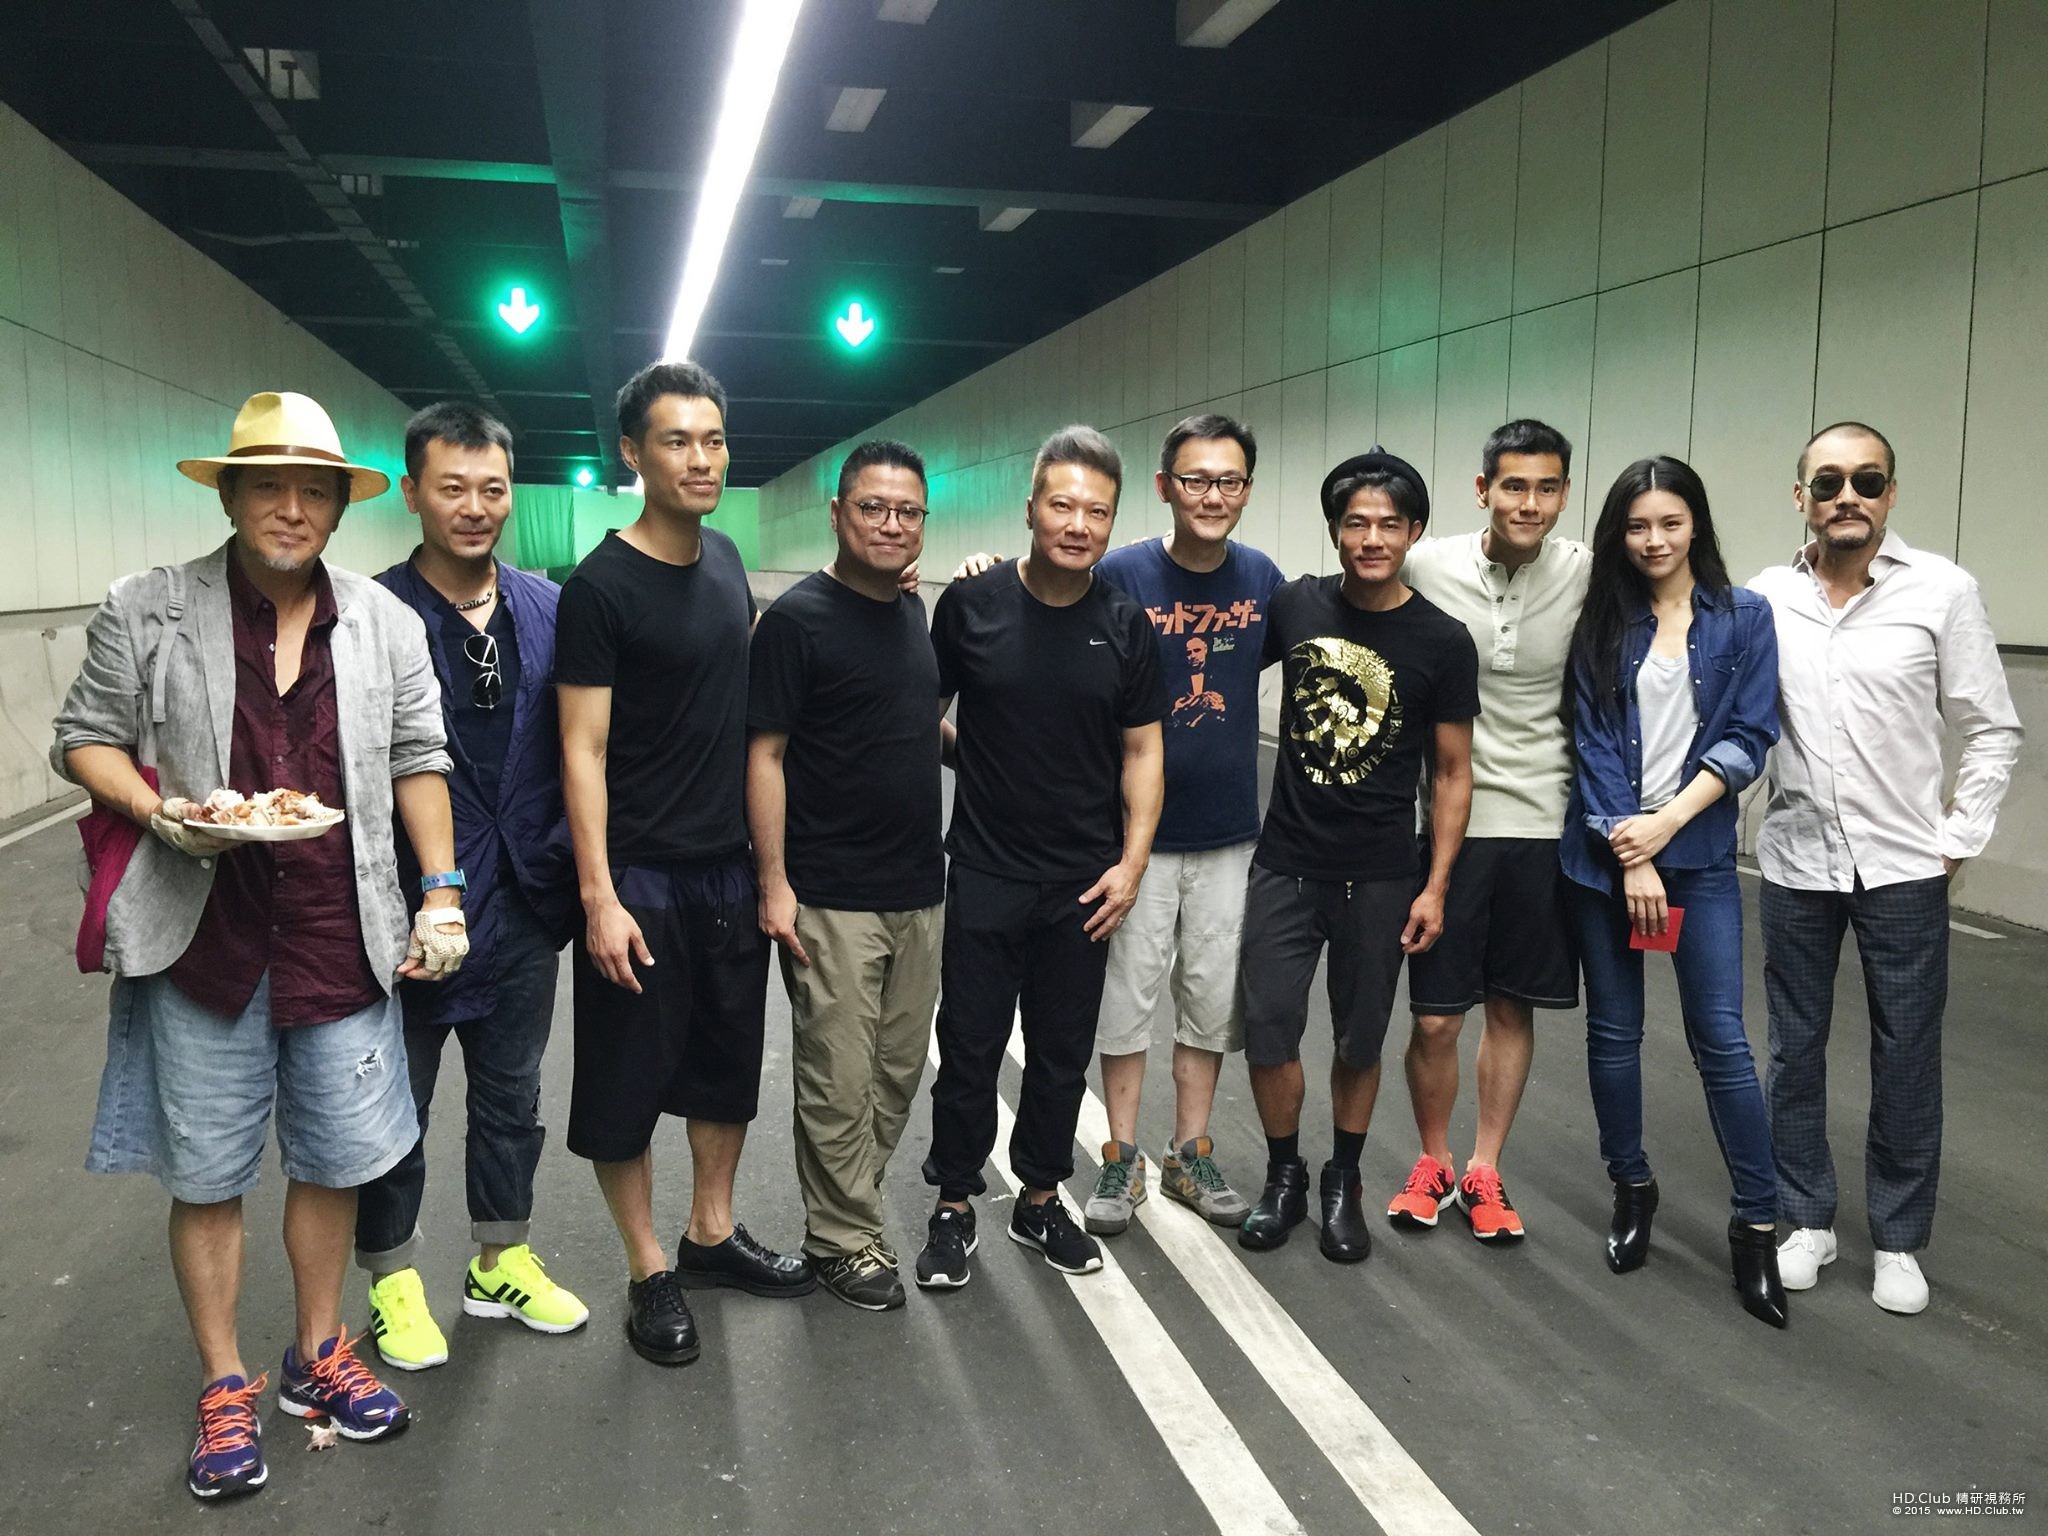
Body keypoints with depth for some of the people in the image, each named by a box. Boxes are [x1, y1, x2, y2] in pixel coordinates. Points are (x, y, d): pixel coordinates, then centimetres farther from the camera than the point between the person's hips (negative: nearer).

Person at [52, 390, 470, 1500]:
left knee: (333, 1161, 13)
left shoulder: (386, 623, 4)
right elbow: (85, 738, 3)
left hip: (342, 941, 2)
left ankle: (317, 1355, 34)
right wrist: (160, 810, -16)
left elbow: (417, 761, 7)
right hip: (204, 942, -2)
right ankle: (224, 1388, 28)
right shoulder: (145, 613, -2)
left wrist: (441, 893, 2)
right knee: (208, 1178, 9)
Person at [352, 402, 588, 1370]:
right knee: (393, 1108, 13)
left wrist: (566, 873, 2)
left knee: (511, 1100, 19)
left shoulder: (548, 609, 0)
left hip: (522, 903, 4)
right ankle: (392, 1282, 33)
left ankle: (502, 1264, 38)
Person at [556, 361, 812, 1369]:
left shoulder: (726, 559, 7)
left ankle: (713, 1234, 35)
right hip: (640, 877, -7)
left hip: (730, 866, 7)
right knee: (629, 1079, 5)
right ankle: (650, 1274, 21)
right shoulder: (602, 586, -14)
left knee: (729, 1059, 17)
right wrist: (598, 896, -19)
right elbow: (583, 749, -15)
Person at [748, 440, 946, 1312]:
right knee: (839, 1082, 2)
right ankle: (844, 1241, 19)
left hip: (919, 888, 7)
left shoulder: (913, 610, 11)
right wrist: (774, 882, -16)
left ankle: (845, 1203, 32)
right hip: (832, 899, -7)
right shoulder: (797, 618, -10)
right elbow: (765, 754, -12)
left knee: (899, 1071, 15)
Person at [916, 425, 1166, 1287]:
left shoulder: (1124, 625, 0)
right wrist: (970, 761, -8)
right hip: (984, 877, -2)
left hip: (1085, 886, 2)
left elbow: (1141, 752, 4)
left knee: (1062, 1054, 13)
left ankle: (1040, 1202, 31)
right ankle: (954, 1208, 24)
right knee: (970, 1050, 7)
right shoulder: (971, 605, -5)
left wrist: (1133, 861, -3)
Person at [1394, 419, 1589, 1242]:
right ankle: (1433, 1161, 28)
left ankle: (1483, 1171, 29)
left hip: (1541, 821, 1)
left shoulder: (1584, 576, -5)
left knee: (1513, 1009, 12)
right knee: (1434, 1018, 4)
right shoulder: (1426, 566, -8)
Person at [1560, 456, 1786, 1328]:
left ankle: (1756, 1223, 8)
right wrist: (1631, 858, -10)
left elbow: (1746, 740, -3)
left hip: (1701, 854, -1)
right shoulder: (1600, 626, 4)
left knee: (1720, 1038, -3)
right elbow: (1593, 746, -2)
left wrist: (1667, 824, -13)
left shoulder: (1744, 618, 2)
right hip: (1603, 855, 2)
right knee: (1613, 1030, 8)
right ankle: (1631, 1188, 26)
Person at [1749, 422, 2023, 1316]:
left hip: (1904, 867, -2)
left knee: (1906, 1057, 7)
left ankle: (1897, 1239, 24)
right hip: (1795, 864, 2)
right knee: (1795, 1049, 11)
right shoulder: (1765, 598, -2)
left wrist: (1958, 840, -4)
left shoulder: (1942, 590, -7)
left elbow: (1994, 731, -1)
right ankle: (1805, 1219, 27)